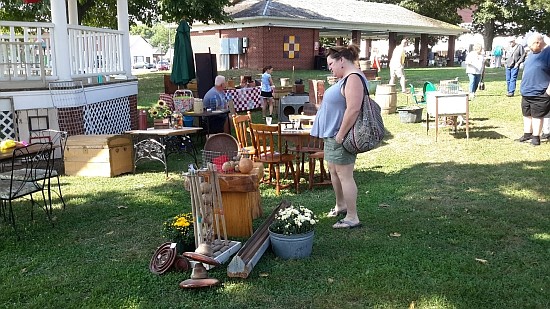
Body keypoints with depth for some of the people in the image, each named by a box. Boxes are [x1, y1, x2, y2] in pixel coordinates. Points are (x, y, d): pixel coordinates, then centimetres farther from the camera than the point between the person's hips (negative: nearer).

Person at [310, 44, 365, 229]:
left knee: (344, 175, -5)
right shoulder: (346, 78, 14)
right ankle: (341, 206, 36)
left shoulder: (353, 78, -19)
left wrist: (340, 135, -24)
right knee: (334, 171, 20)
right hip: (332, 134, 11)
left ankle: (352, 218, 3)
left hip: (340, 136, -11)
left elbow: (353, 109, -28)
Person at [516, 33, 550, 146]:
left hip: (539, 93, -8)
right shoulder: (531, 54, 13)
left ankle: (536, 137, 8)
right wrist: (523, 85, 18)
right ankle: (527, 134, 26)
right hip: (526, 92, 8)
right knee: (527, 114, 15)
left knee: (537, 115, -1)